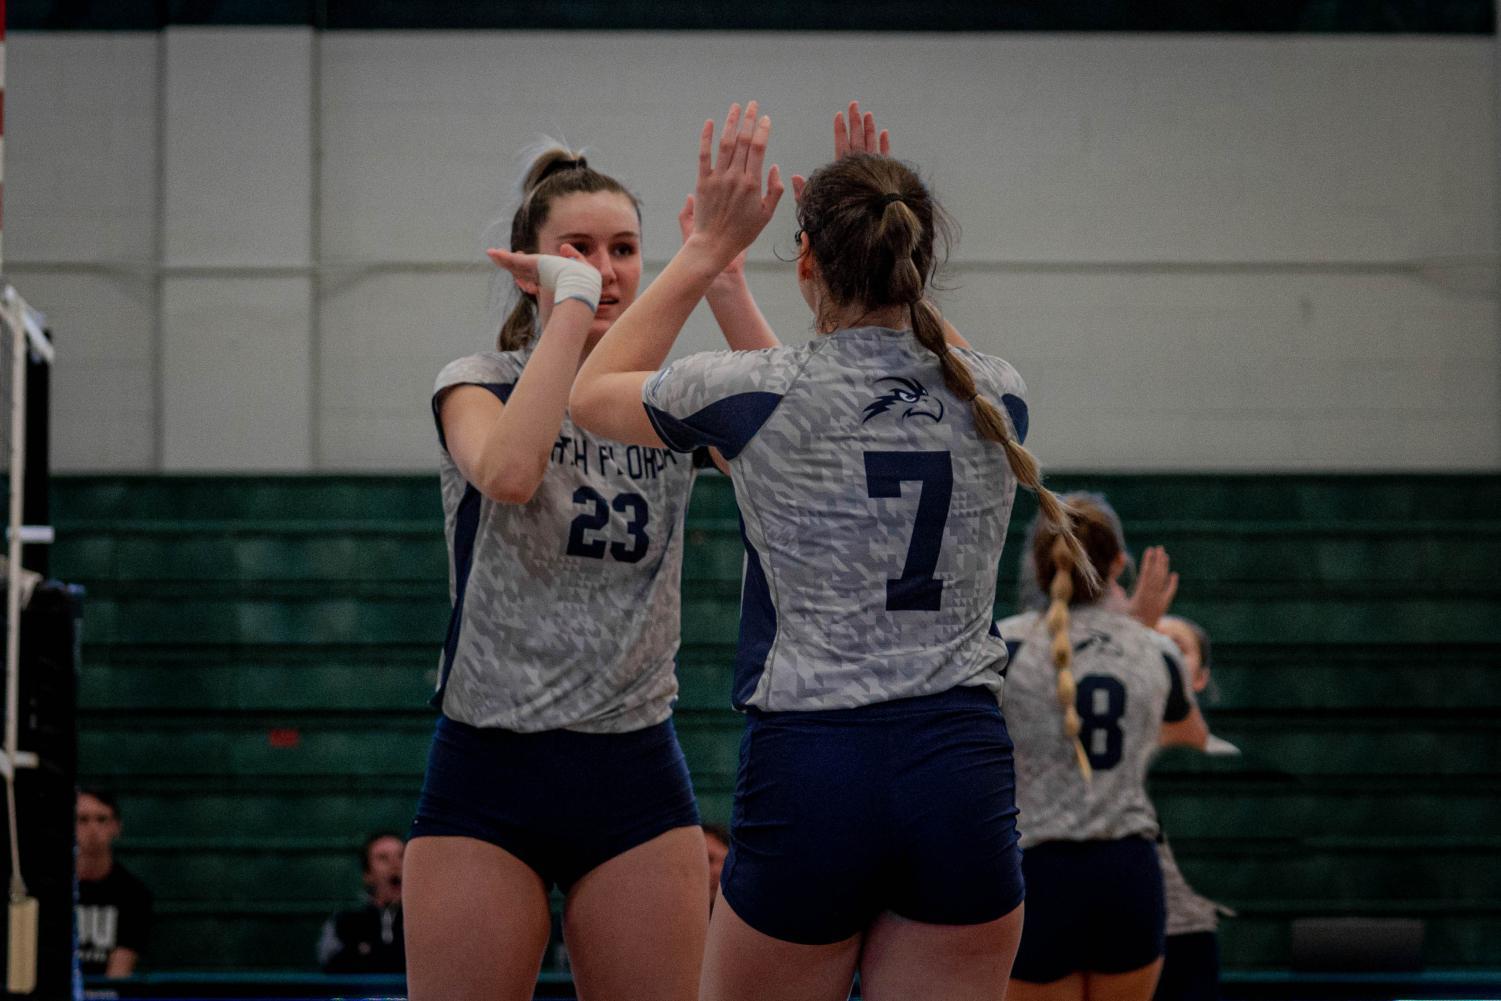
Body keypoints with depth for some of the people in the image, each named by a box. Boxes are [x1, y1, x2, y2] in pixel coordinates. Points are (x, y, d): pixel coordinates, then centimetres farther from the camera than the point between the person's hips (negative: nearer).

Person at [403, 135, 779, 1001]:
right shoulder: (481, 384, 2)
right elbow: (507, 471, -23)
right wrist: (572, 304, -19)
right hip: (488, 773, -2)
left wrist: (727, 285, -19)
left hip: (636, 776, 3)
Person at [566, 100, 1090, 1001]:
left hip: (809, 769, -3)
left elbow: (595, 393, 15)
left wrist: (709, 249, 17)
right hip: (964, 768, 3)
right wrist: (882, 219, 25)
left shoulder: (756, 393, -6)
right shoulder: (996, 396, 5)